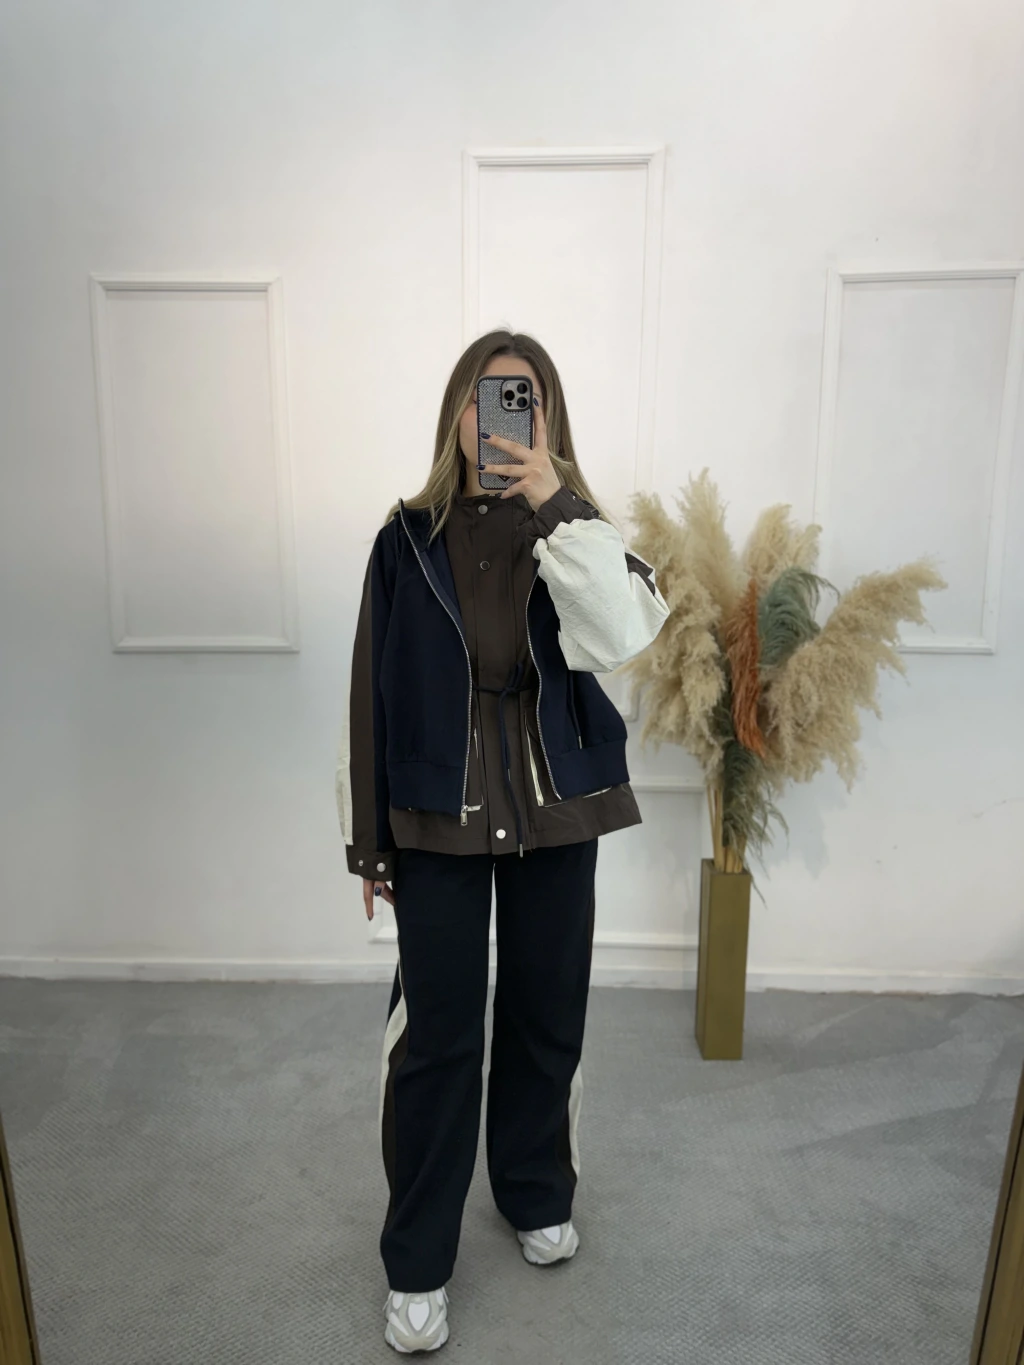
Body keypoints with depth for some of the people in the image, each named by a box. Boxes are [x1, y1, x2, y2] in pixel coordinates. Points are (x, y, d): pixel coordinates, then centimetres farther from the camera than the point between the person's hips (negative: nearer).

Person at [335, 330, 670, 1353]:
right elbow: (371, 693, -1)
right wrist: (365, 837, 0)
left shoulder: (574, 531, 0)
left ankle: (536, 1195, 44)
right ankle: (417, 1263, 29)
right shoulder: (409, 538, -2)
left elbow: (626, 636, -20)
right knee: (434, 1033, 7)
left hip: (555, 810, 2)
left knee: (546, 1015, 16)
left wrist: (553, 506, -23)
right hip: (437, 816, -1)